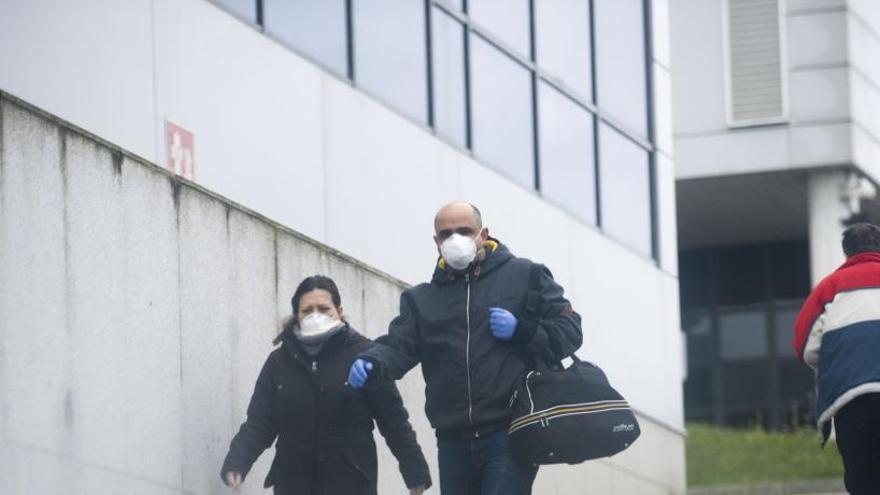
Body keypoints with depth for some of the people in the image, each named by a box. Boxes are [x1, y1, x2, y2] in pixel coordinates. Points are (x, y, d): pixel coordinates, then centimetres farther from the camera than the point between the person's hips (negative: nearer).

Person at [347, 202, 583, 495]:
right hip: (454, 442, 5)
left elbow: (568, 331, 4)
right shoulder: (421, 299, 15)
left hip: (510, 437, -5)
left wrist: (521, 331, -13)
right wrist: (371, 365, -20)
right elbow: (398, 346, 2)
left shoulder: (523, 276, 5)